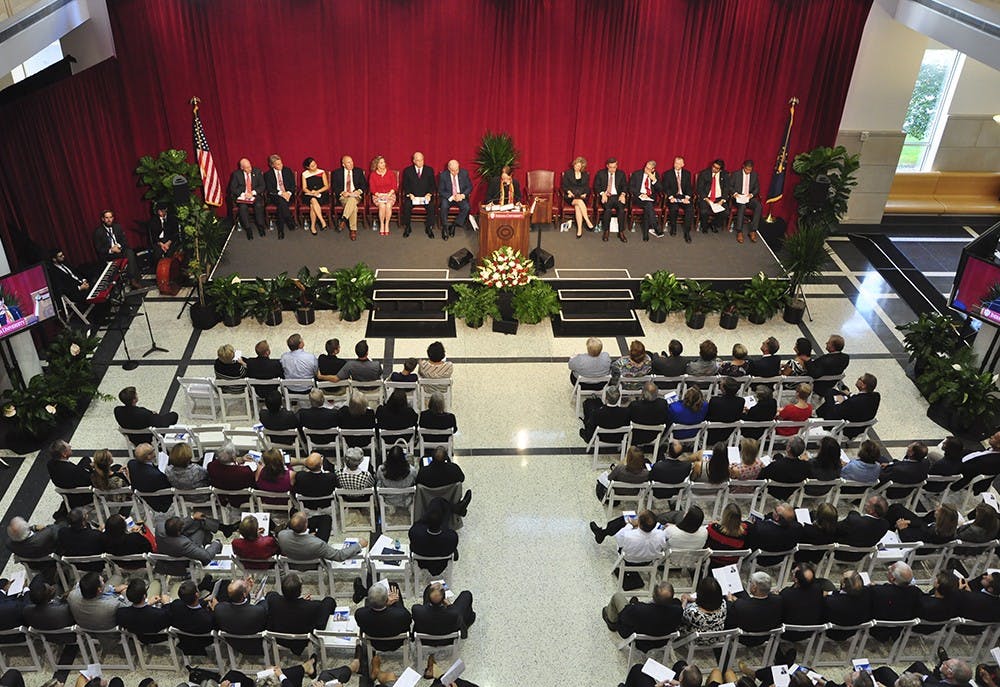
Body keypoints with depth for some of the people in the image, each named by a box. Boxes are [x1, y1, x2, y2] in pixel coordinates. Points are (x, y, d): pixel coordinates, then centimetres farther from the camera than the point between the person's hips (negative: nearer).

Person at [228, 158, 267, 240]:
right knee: (243, 207, -32)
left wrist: (253, 192, -16)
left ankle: (261, 227, -16)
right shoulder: (236, 174, 0)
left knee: (258, 205, -32)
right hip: (241, 197, 0)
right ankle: (248, 229, -22)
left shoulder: (257, 172, 2)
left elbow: (262, 186, 1)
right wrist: (243, 194, -17)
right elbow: (233, 188, -1)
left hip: (255, 195, 0)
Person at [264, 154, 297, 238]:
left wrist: (288, 193, -13)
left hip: (288, 194, 1)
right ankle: (291, 223, -29)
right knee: (281, 202, -36)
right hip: (275, 196, -1)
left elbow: (293, 185, 7)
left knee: (281, 207, -31)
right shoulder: (268, 174, 7)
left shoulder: (288, 171, 11)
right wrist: (280, 193, -17)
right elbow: (269, 189, -2)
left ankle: (281, 230, -25)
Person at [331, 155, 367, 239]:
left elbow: (364, 185, 9)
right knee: (353, 206, -35)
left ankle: (343, 220, -43)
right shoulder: (337, 173, 8)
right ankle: (353, 230, -36)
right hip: (343, 196, -1)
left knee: (352, 200, -39)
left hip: (356, 196, 1)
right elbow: (335, 187, 5)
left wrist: (359, 191, -12)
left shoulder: (359, 172, 11)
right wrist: (342, 192, -15)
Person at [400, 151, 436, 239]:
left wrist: (429, 194, -12)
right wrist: (409, 194, -14)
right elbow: (405, 186, 4)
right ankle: (407, 228, -13)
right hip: (412, 196, 0)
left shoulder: (429, 170, 7)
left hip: (426, 196, 0)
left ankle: (429, 228, -13)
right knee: (406, 206, -29)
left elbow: (432, 185, 6)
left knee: (431, 207, -29)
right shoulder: (407, 171, 5)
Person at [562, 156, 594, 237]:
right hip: (571, 196, -1)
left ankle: (579, 229, -39)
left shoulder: (585, 175, 15)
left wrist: (585, 194, -7)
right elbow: (564, 186, 5)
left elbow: (587, 188, 13)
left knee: (577, 206, -33)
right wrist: (569, 192, -12)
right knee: (579, 201, -37)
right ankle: (587, 221, -38)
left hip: (582, 196, 1)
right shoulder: (568, 173, 9)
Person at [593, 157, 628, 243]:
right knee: (608, 209, -34)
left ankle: (621, 232, -26)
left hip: (617, 196, 1)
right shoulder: (600, 173, 8)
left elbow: (625, 186, 10)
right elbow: (596, 186, 5)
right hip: (605, 196, -1)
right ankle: (606, 231, -21)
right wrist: (602, 193, -12)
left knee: (621, 208, -31)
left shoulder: (621, 174, 12)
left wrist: (623, 194, -11)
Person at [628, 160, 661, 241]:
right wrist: (640, 194, -13)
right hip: (639, 198, -2)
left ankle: (646, 234, -31)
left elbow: (659, 190, 6)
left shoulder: (655, 175, 12)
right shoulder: (636, 174, 7)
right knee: (649, 205, -34)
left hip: (651, 199, 2)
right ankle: (657, 229, -36)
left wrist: (654, 180, -9)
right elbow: (631, 188, 1)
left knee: (647, 209, -32)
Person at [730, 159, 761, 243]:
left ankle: (753, 231, -27)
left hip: (749, 197, 3)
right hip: (738, 197, -3)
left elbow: (757, 188, 13)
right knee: (742, 206, -37)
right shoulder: (736, 174, 2)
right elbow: (730, 186, 4)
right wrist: (734, 193, -15)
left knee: (759, 206, -28)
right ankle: (739, 232, -37)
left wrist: (752, 194, -8)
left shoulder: (754, 175, 11)